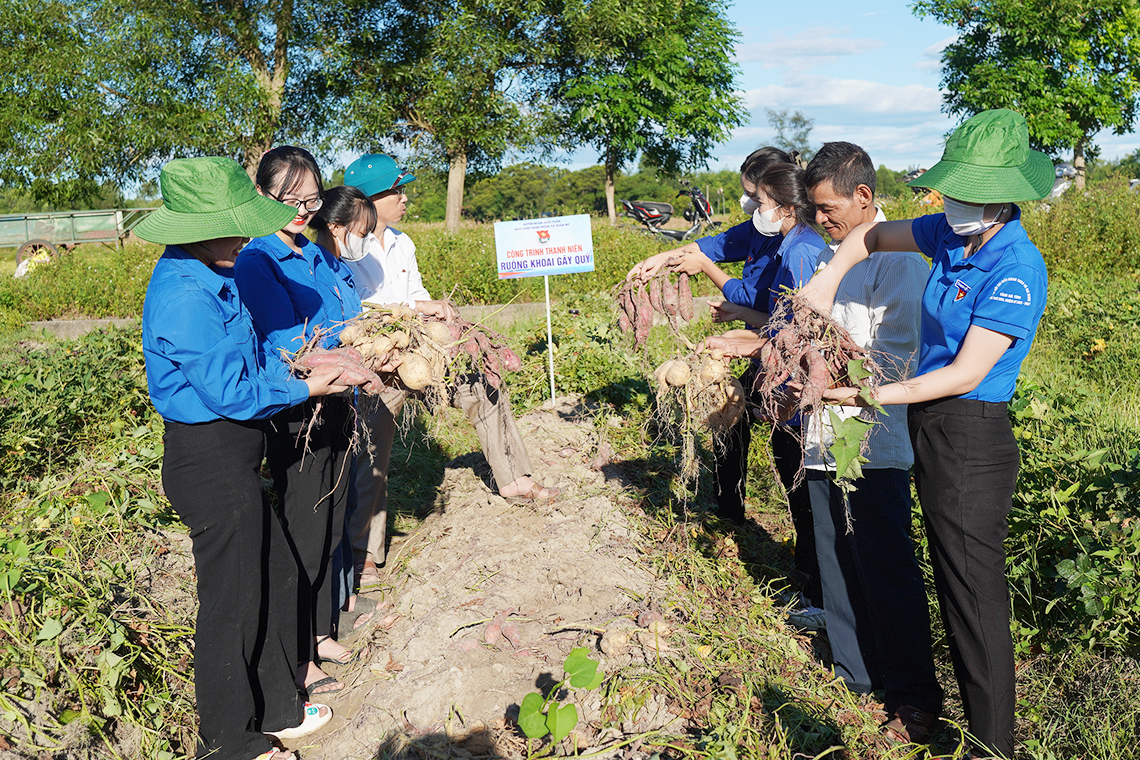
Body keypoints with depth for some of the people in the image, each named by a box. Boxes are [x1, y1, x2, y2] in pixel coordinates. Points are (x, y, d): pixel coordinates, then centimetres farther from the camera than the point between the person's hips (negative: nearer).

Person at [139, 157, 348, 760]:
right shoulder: (184, 296, -24)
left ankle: (275, 709, 39)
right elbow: (229, 391, -23)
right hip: (211, 459, -10)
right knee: (230, 602, 5)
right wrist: (302, 388, -12)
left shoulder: (209, 277, 8)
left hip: (231, 456, 10)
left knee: (271, 576, 21)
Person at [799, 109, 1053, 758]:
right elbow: (873, 234, 20)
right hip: (935, 432, 9)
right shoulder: (952, 234, 4)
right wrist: (830, 277, 3)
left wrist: (874, 395, -16)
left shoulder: (1017, 269, -19)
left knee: (976, 600, -1)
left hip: (971, 441, -9)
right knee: (959, 589, 19)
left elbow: (966, 373, -20)